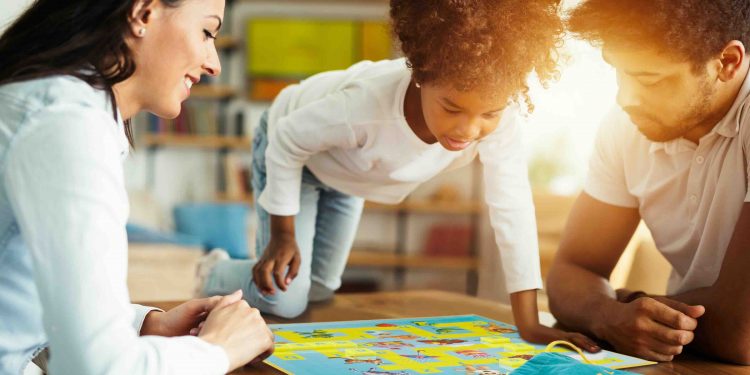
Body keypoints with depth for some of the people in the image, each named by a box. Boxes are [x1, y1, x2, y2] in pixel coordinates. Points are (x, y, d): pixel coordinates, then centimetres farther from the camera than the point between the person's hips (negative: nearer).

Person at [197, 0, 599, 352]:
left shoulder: (501, 115, -38)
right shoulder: (366, 107, -47)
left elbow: (511, 206, -31)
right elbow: (288, 140, -28)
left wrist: (528, 323, -32)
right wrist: (283, 235, -18)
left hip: (345, 170, 5)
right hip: (292, 148, -5)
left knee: (320, 286, 16)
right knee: (283, 300, -9)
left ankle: (230, 270, 45)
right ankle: (215, 275, 24)